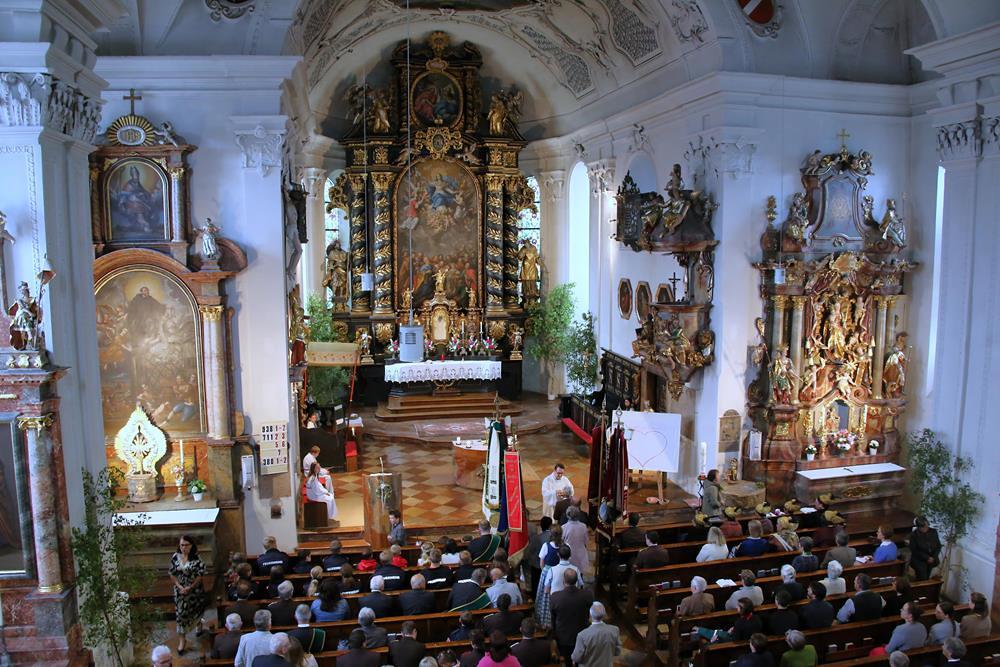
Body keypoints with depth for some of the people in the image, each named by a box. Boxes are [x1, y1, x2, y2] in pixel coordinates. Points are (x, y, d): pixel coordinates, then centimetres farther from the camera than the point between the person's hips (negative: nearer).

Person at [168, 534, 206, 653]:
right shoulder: (175, 557, -7)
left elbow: (200, 575, -14)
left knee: (196, 610, 18)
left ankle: (199, 624, 50)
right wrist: (179, 586, -12)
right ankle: (182, 639, 11)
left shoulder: (196, 558, -16)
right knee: (181, 613, 1)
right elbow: (172, 574, 0)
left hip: (195, 589, -1)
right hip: (180, 590, 1)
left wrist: (189, 588, -17)